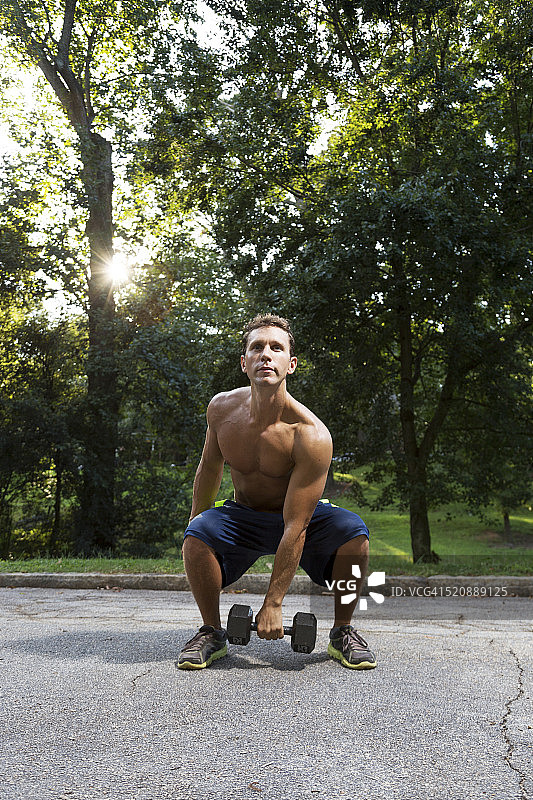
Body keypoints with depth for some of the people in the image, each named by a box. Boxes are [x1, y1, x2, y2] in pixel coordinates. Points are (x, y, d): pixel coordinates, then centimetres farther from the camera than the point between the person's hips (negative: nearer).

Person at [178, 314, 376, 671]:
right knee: (197, 533, -28)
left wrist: (273, 603, -27)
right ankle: (212, 633, -3)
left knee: (354, 531, -31)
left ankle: (342, 633, -6)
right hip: (243, 516, 3)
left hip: (301, 518, -2)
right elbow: (210, 468, 4)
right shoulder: (222, 408, -17)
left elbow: (295, 527, -29)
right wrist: (195, 523, 12)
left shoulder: (312, 436, -31)